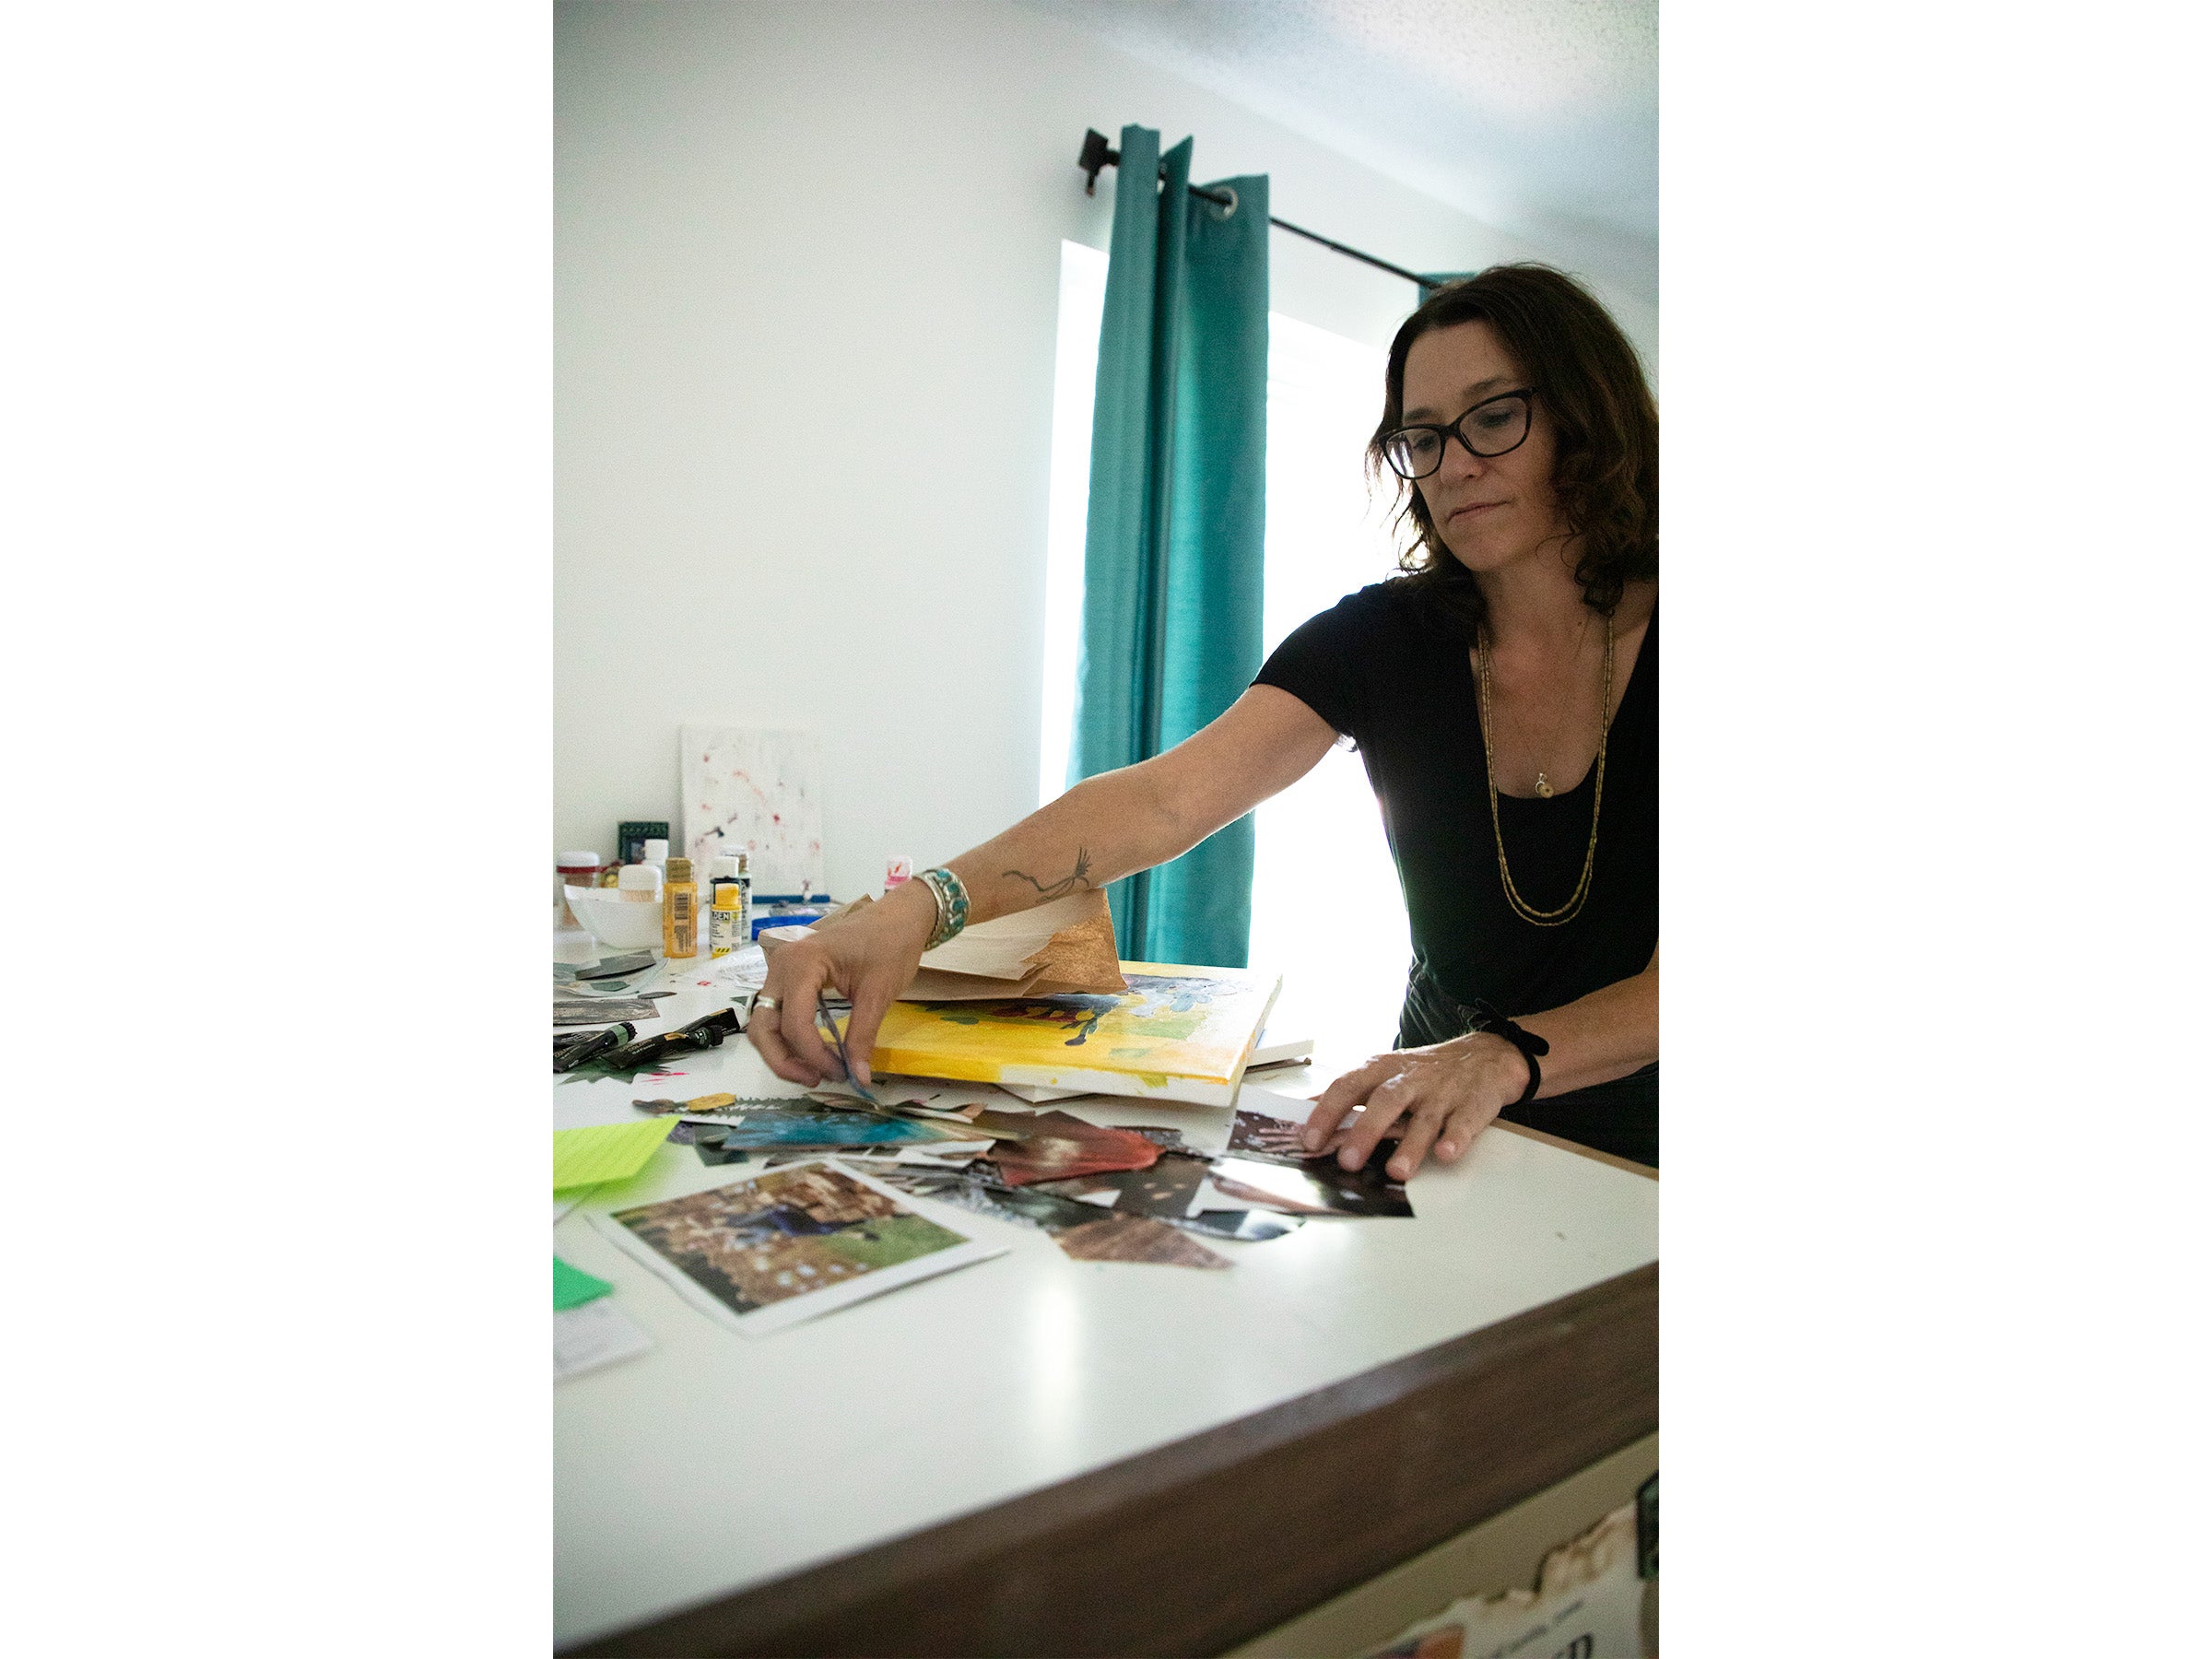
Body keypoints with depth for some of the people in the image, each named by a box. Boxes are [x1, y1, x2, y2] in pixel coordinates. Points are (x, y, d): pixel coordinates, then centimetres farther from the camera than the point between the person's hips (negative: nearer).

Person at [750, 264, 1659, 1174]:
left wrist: (1503, 1056, -38)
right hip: (1437, 1133, 2)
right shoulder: (1378, 637, -5)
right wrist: (918, 907, -36)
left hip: (1635, 1150, -1)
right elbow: (1165, 798, -21)